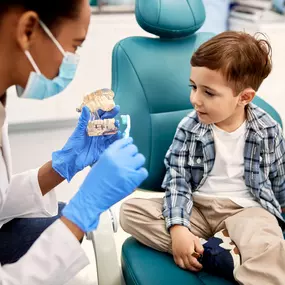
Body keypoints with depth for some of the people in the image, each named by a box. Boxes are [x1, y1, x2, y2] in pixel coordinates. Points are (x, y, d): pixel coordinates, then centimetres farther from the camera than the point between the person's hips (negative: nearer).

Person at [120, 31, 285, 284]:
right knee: (130, 211, -22)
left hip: (246, 210, -3)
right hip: (197, 207, 4)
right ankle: (211, 252, -27)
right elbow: (177, 179, -9)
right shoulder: (189, 128, -5)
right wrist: (178, 228, -22)